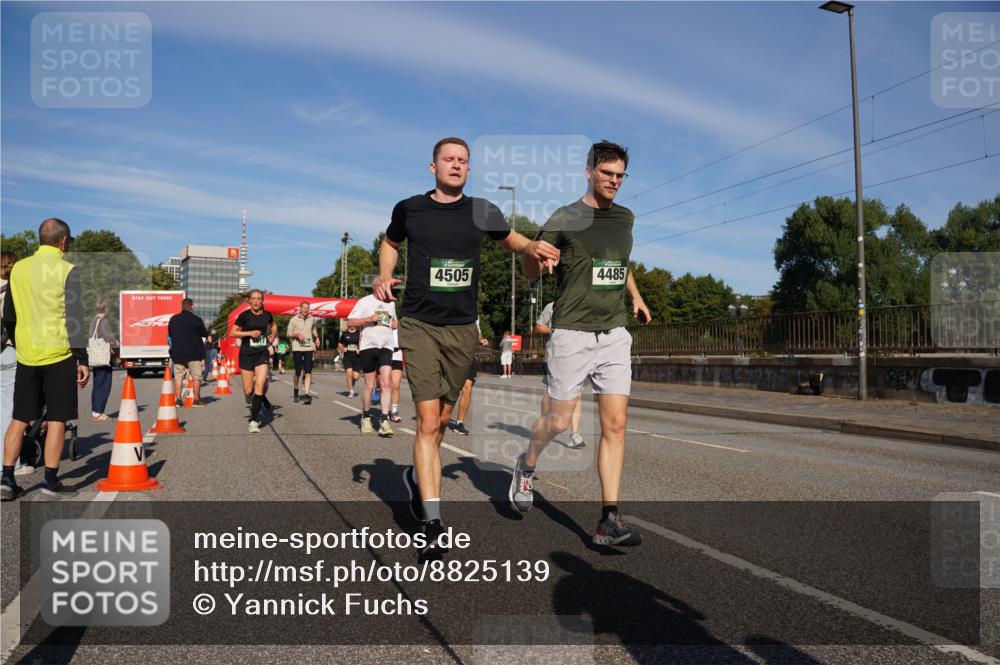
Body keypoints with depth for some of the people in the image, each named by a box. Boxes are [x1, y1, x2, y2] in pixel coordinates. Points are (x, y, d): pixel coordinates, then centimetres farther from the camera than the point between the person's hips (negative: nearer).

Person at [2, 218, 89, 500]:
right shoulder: (67, 271, -8)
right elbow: (74, 319, -11)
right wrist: (82, 359, -9)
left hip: (26, 356, 5)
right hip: (58, 355, -5)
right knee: (57, 419, 1)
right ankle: (51, 482, 4)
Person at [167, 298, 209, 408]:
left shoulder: (173, 319, 6)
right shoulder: (196, 319, -9)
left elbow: (170, 335, 15)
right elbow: (205, 334, 0)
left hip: (177, 353, 4)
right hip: (194, 353, -4)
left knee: (178, 376, 8)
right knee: (196, 376, 2)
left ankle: (178, 399, 5)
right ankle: (196, 399, 1)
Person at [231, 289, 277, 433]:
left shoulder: (267, 315, 4)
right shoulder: (244, 315, -6)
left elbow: (274, 325, 27)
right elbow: (232, 333, -5)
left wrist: (273, 333, 8)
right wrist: (249, 333, -16)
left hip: (262, 354, 2)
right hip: (246, 354, -1)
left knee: (260, 385, -14)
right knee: (248, 391, 1)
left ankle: (254, 420, -5)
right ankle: (261, 398, 38)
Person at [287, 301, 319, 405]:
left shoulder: (312, 319, 10)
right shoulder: (294, 319, 1)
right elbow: (288, 333, 4)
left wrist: (317, 337, 13)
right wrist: (297, 334, -14)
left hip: (308, 347, 2)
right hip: (297, 348, -2)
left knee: (308, 372, -9)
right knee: (298, 372, 1)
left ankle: (306, 395, -11)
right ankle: (295, 391, 26)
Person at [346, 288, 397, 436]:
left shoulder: (391, 303, 18)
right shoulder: (365, 301, 3)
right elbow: (350, 322, -2)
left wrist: (395, 324, 10)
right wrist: (368, 319, -14)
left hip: (386, 347, 3)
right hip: (369, 346, -3)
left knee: (386, 383, -11)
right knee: (370, 385, 3)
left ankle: (384, 422, -12)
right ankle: (366, 417, 24)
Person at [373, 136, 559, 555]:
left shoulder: (481, 212, 3)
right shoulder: (409, 209, 2)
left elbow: (512, 240, 19)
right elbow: (390, 243, 22)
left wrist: (534, 248, -3)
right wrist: (383, 275, 2)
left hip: (462, 328, 3)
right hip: (419, 324, -2)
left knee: (442, 418, 13)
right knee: (428, 420, -12)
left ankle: (417, 476, 43)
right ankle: (434, 525, -10)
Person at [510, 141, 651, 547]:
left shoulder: (625, 218, 13)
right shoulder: (564, 219, -4)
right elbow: (529, 272, -2)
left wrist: (636, 297, 26)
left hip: (615, 334, 5)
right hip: (572, 334, -4)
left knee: (616, 425, -3)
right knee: (559, 420, 3)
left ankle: (609, 519, 2)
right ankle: (527, 464, 36)